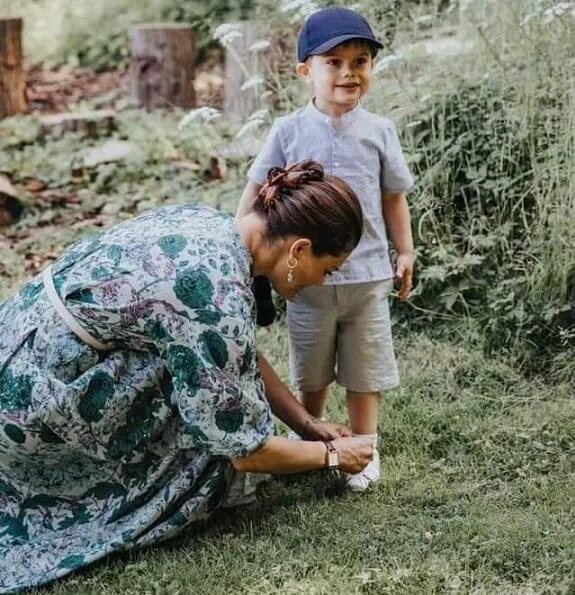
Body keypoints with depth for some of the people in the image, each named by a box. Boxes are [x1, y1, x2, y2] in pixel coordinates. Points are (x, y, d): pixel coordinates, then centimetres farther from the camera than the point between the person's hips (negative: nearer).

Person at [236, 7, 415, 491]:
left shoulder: (379, 131, -2)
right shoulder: (289, 131, -5)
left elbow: (393, 197, 7)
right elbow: (256, 190, 0)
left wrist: (406, 252, 8)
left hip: (367, 274, 0)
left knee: (364, 371, 10)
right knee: (311, 373, 16)